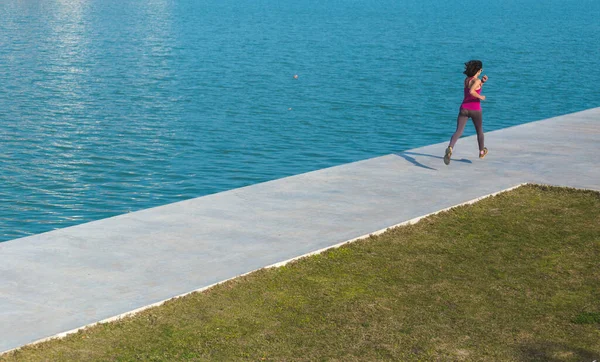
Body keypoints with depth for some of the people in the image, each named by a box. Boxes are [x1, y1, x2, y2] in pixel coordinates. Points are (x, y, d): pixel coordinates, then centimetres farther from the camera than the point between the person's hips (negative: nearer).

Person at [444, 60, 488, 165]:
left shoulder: (466, 79, 10)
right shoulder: (477, 80, -12)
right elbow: (471, 91, -29)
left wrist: (482, 81, 16)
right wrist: (481, 97, -15)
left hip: (464, 108, 4)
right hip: (475, 109, -4)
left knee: (458, 132, -9)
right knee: (479, 131, 22)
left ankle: (450, 148, -37)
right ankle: (482, 151, 41)